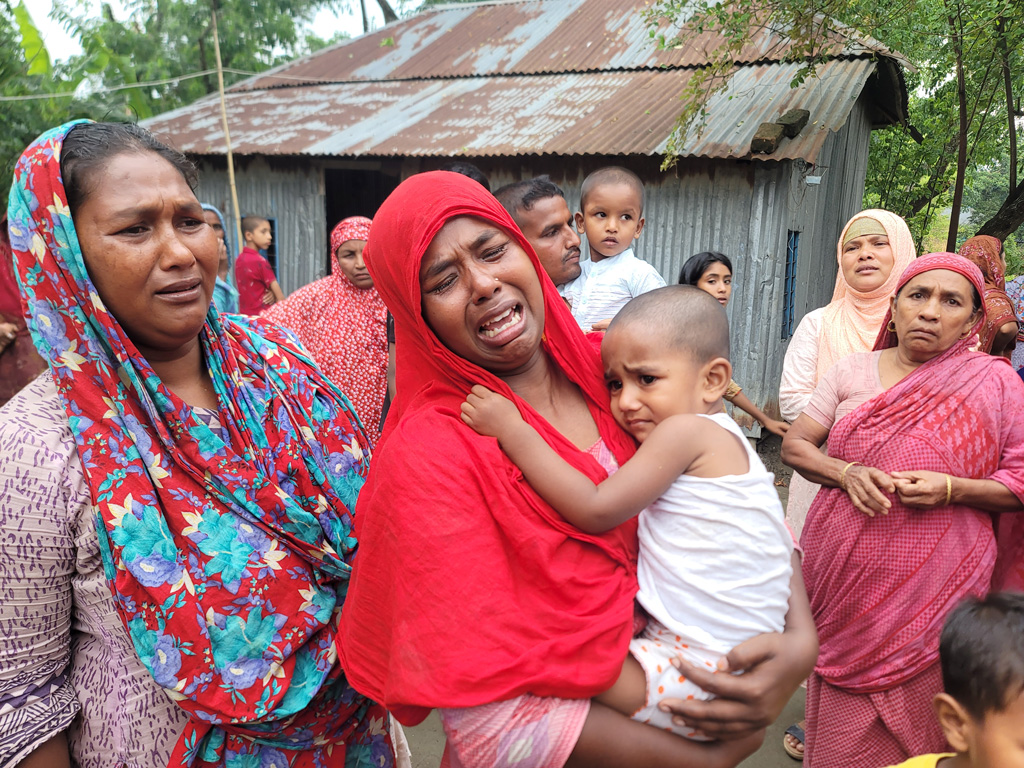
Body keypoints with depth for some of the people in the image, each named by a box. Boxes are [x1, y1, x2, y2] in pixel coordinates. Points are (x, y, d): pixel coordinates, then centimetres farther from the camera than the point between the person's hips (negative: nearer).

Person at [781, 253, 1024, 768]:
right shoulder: (852, 371, 4)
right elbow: (794, 445, 5)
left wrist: (950, 488, -18)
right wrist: (845, 472, -14)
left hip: (933, 591, -1)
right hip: (845, 582, 2)